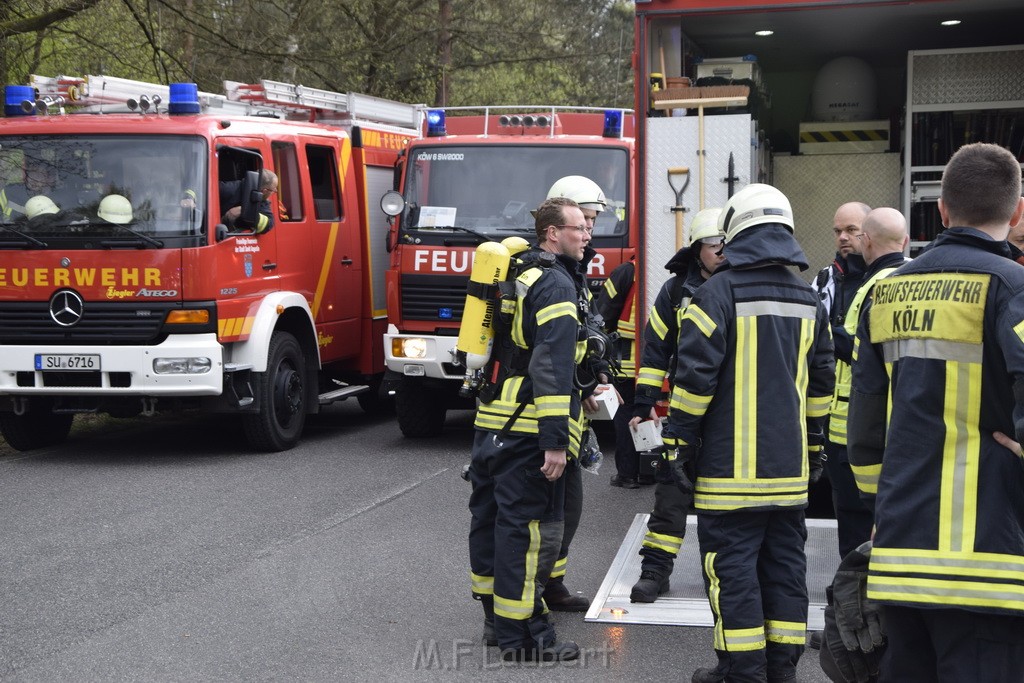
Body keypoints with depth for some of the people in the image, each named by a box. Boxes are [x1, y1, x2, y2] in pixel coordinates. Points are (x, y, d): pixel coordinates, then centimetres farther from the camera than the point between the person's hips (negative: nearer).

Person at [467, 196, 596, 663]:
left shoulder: (519, 275, 17)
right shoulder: (557, 286, -14)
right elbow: (552, 367, -22)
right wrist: (555, 441, -24)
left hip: (492, 421, 10)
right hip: (528, 428, -10)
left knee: (491, 515, 15)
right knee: (530, 525, -5)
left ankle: (495, 615, 29)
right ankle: (521, 636, 1)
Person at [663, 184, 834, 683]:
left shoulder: (718, 294, -10)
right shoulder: (809, 300, 11)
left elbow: (694, 378, -13)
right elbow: (822, 383, 16)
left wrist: (678, 445, -6)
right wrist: (814, 447, 24)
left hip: (731, 465, -6)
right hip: (789, 465, 6)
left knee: (732, 566, 0)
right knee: (785, 562, 12)